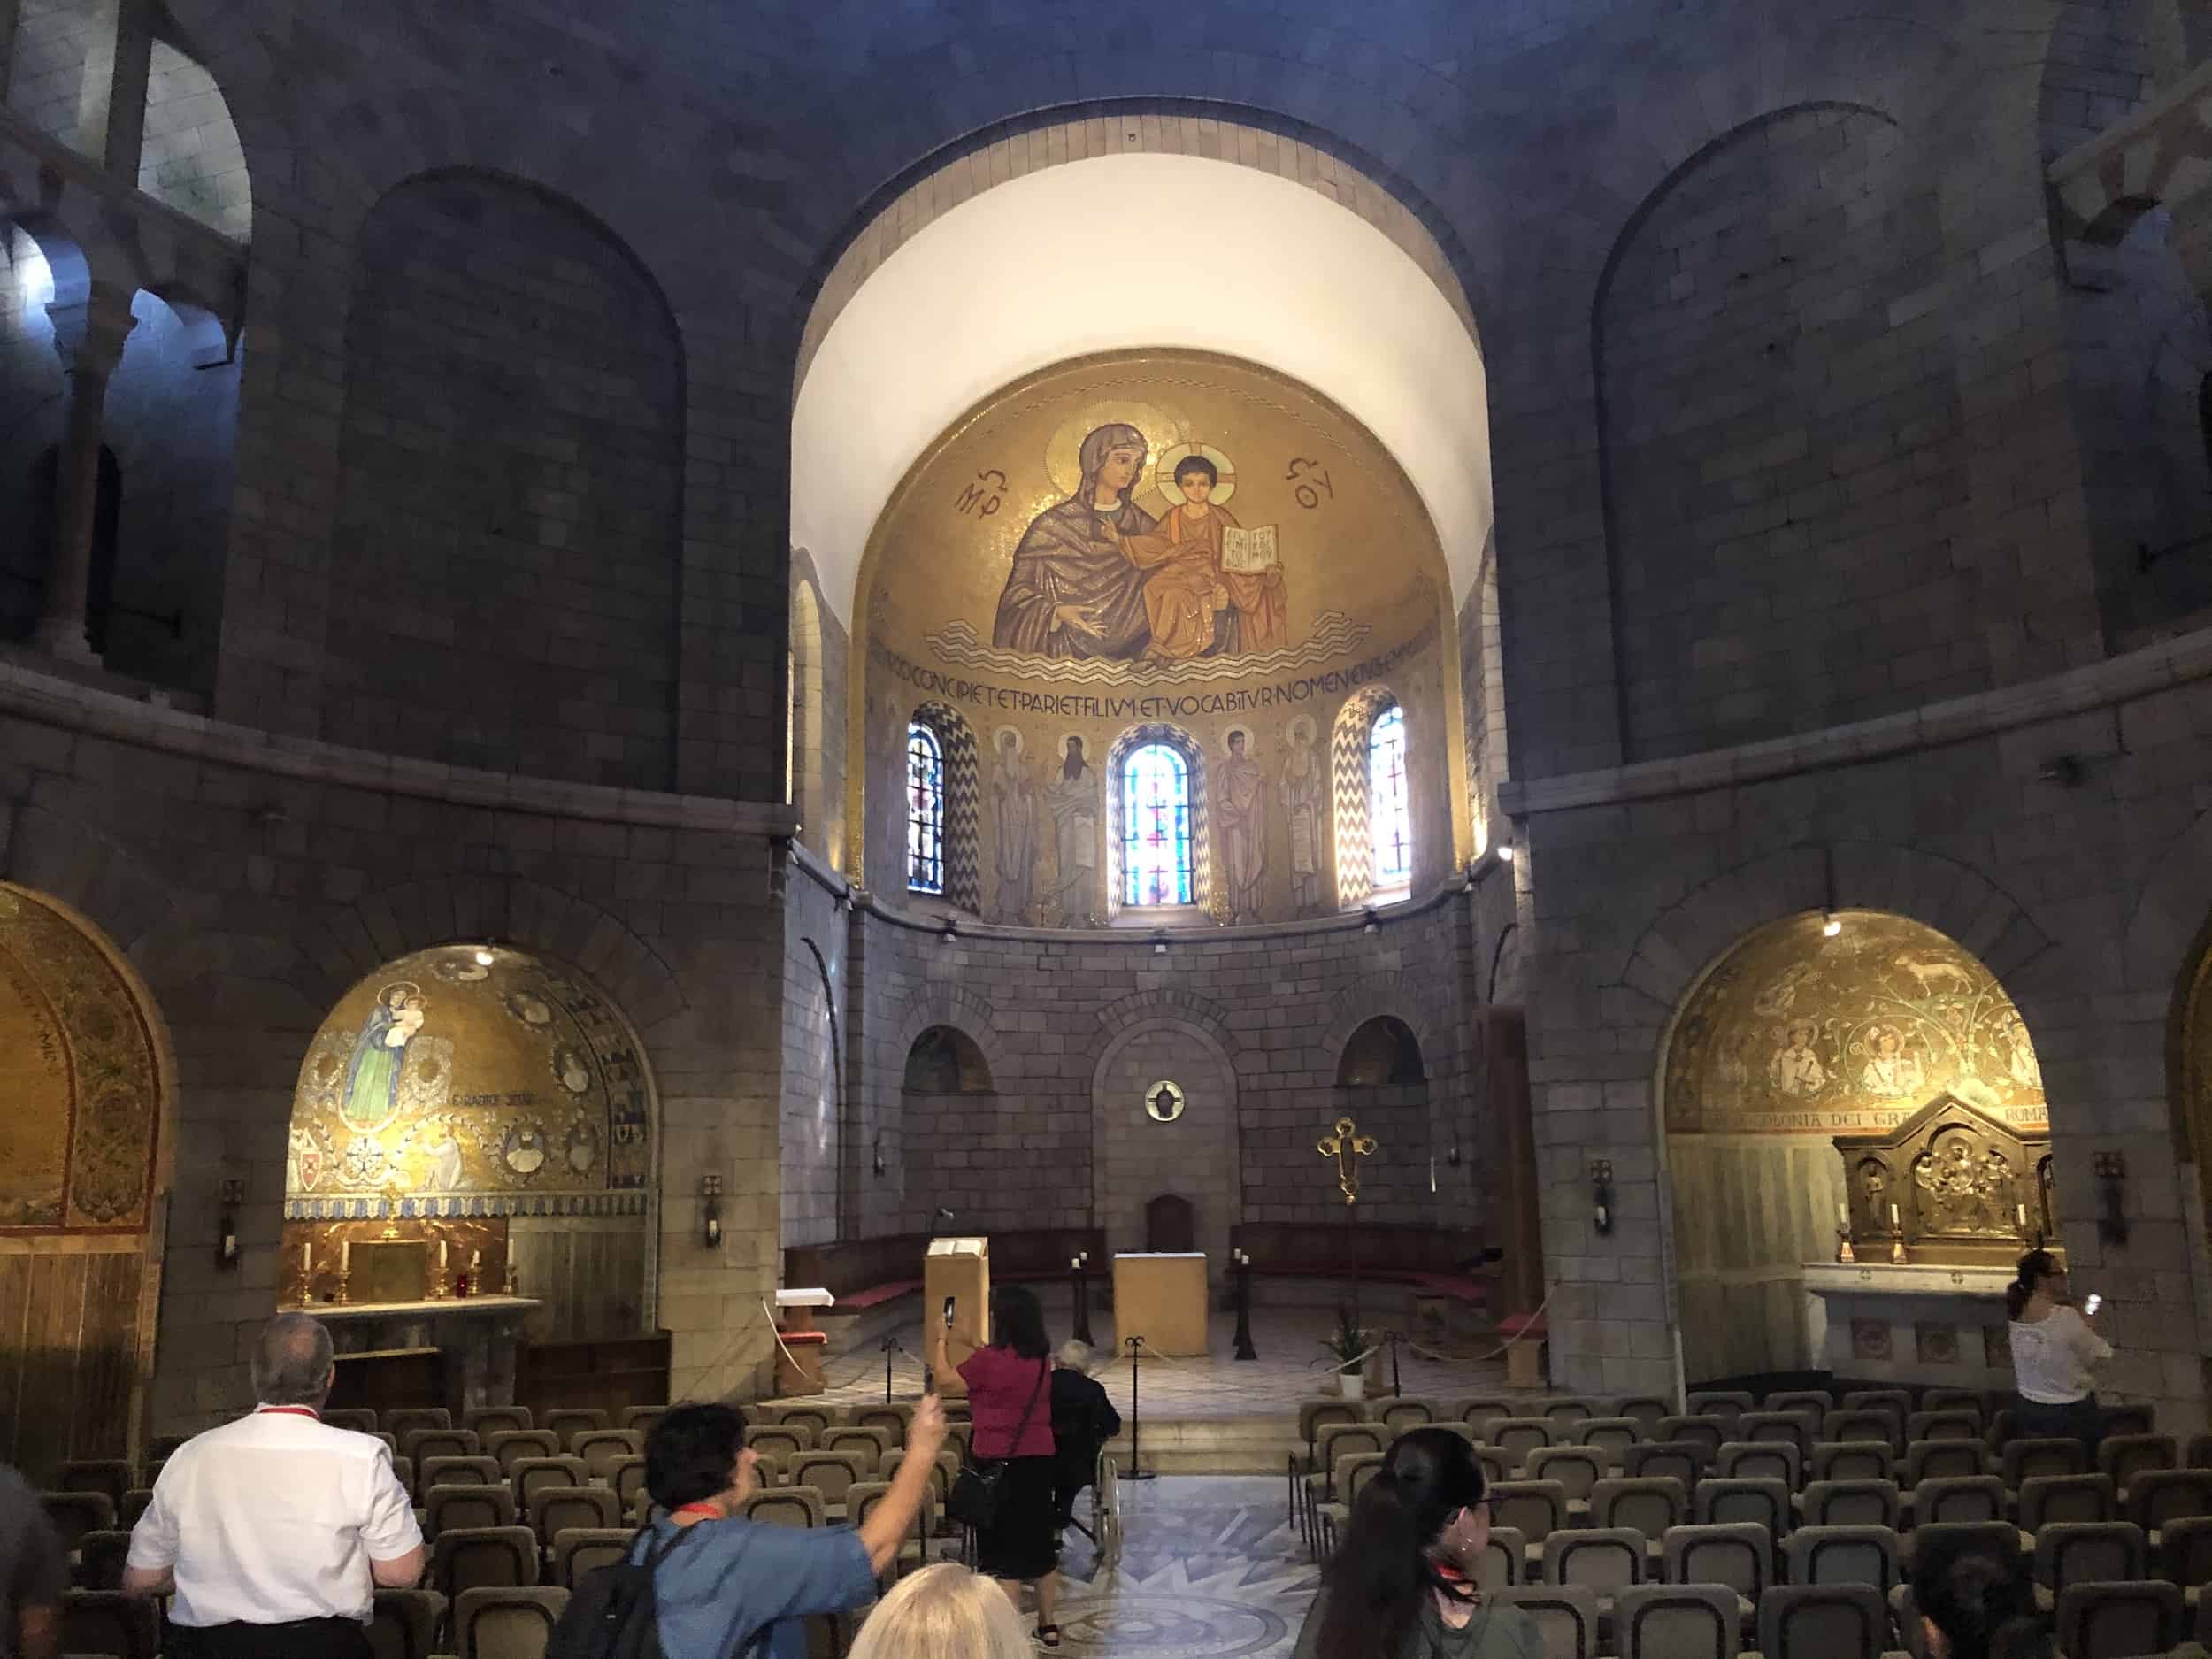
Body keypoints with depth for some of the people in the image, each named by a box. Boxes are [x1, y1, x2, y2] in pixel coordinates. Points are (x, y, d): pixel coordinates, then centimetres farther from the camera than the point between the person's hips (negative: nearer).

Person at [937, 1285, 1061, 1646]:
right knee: (1041, 1543, 17)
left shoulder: (990, 1361, -19)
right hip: (1039, 1460, 6)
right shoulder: (1043, 1359, 0)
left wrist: (942, 1341, 17)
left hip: (999, 1464, -6)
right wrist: (963, 1342, 25)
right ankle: (1048, 1626, 28)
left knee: (1005, 1551, 3)